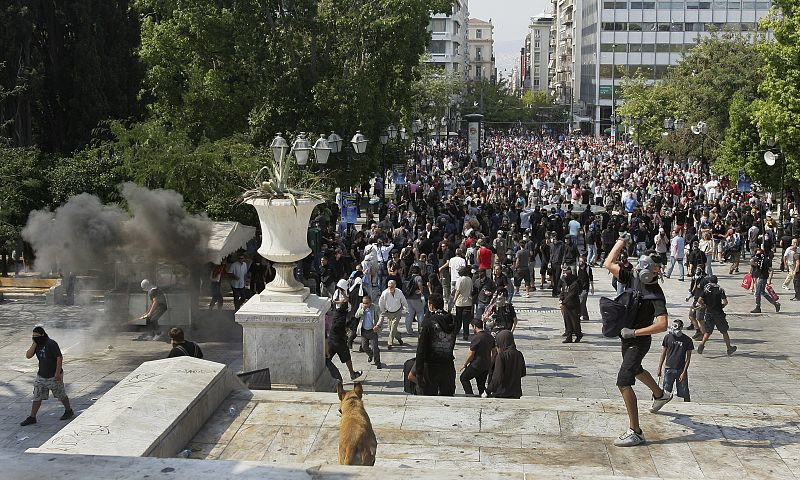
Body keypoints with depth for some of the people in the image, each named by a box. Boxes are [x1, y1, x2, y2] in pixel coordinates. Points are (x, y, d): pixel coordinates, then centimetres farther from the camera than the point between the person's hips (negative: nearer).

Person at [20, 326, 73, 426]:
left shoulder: (51, 344, -18)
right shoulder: (37, 344, 3)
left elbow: (59, 358, -19)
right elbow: (28, 355, -5)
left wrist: (57, 373, -21)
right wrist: (34, 344, -14)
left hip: (54, 376, -6)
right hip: (41, 376, 6)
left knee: (61, 395, 9)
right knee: (37, 397, 5)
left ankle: (68, 411, 29)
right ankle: (32, 417, 11)